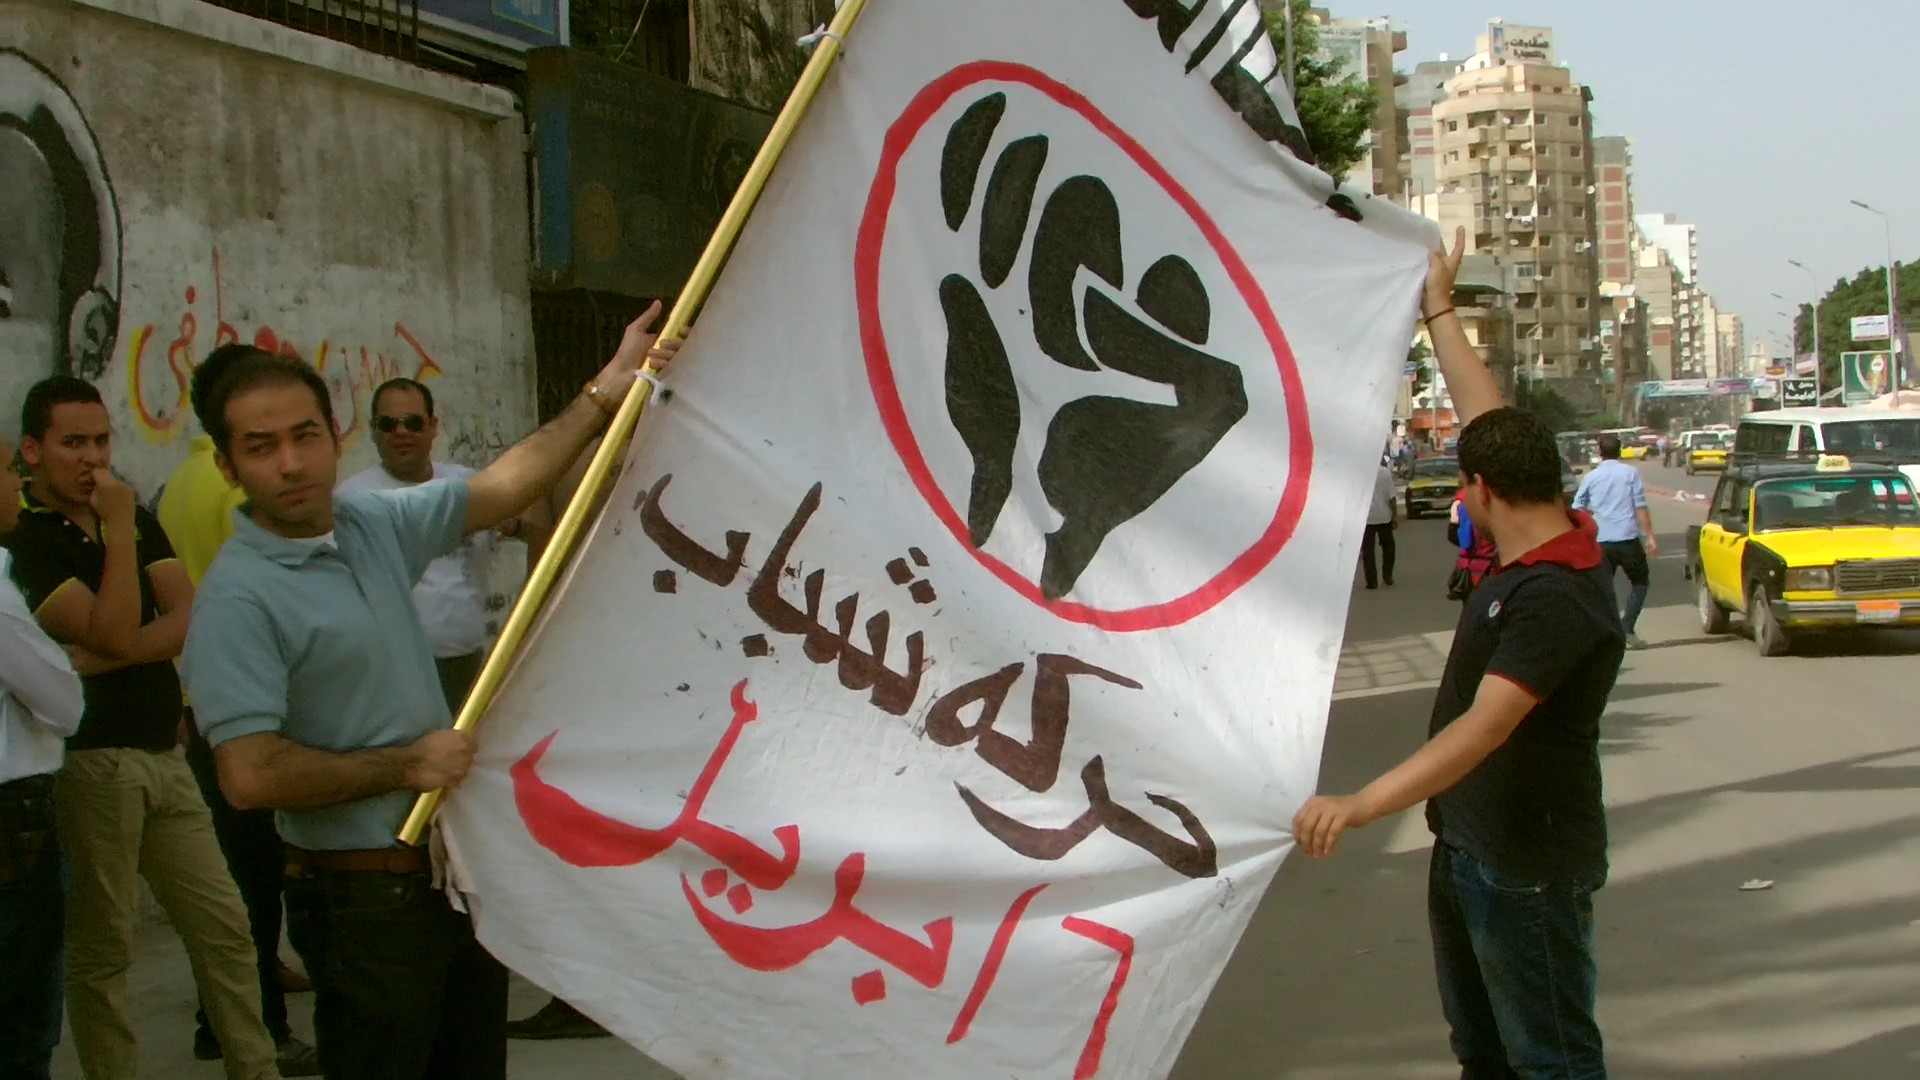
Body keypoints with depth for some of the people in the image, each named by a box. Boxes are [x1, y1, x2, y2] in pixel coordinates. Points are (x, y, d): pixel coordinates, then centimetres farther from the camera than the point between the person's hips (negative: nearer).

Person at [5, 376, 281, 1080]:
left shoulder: (137, 520, 13)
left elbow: (189, 620, 0)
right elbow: (115, 633, -19)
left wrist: (98, 661, -14)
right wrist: (118, 529, -17)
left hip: (165, 753, 7)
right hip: (90, 761, -6)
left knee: (224, 928, 8)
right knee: (101, 947, 1)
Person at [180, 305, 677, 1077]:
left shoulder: (375, 522, 3)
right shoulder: (238, 598, -18)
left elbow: (504, 487, 12)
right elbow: (251, 775, -25)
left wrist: (603, 395, 8)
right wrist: (406, 765, -15)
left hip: (457, 868, 8)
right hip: (365, 897, -8)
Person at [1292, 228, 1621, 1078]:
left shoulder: (1558, 601, -27)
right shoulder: (1536, 552, 0)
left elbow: (1487, 724, -37)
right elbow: (1489, 420, 11)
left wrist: (1363, 803, -47)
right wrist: (1438, 308, 20)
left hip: (1527, 864, -10)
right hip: (1467, 843, 10)